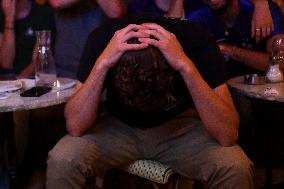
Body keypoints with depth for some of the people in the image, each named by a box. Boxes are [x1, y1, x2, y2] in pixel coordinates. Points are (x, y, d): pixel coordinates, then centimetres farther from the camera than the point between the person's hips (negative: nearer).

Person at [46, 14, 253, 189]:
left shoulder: (197, 42, -27)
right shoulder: (104, 39, -24)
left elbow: (228, 134, -32)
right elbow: (75, 126, -27)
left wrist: (186, 65, -42)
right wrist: (102, 63, -39)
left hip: (180, 125, 0)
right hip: (120, 125, 1)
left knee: (236, 167, -29)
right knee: (62, 162, -28)